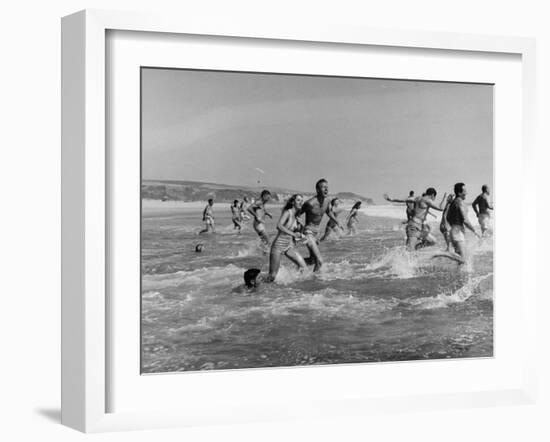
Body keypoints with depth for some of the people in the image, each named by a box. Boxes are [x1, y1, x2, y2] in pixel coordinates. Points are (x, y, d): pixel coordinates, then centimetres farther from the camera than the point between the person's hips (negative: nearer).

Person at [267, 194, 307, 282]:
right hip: (278, 245, -7)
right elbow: (279, 226, -30)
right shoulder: (287, 212, -12)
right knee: (272, 276, -8)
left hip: (289, 246, 7)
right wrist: (293, 234, -33)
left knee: (303, 266, -12)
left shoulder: (296, 216, 10)